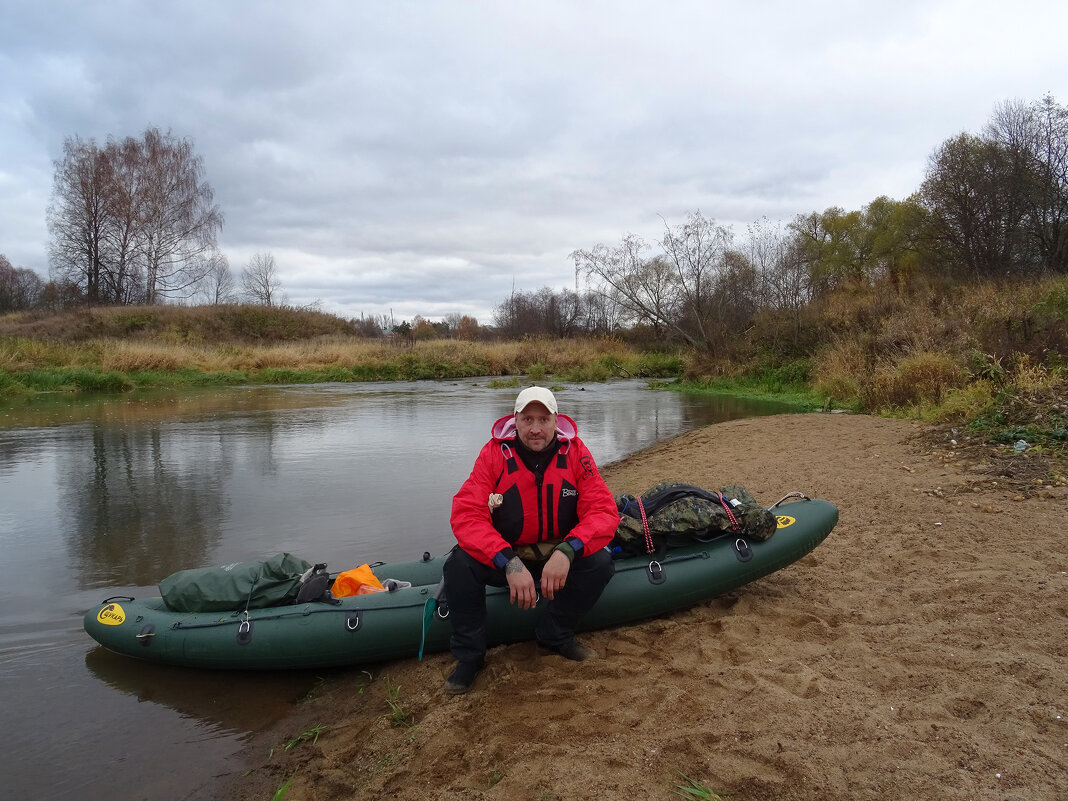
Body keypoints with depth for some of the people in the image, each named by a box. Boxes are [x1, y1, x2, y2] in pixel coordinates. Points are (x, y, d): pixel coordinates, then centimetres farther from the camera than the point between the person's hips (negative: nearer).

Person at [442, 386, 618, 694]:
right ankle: (469, 655, -4)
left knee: (600, 560, -25)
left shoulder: (574, 451, -14)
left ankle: (553, 635, 1)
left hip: (559, 556, 2)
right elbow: (466, 515, -26)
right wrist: (509, 563, -39)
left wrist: (567, 551, -37)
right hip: (503, 556, -1)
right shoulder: (494, 453, -18)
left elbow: (604, 510, -18)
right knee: (459, 563, -27)